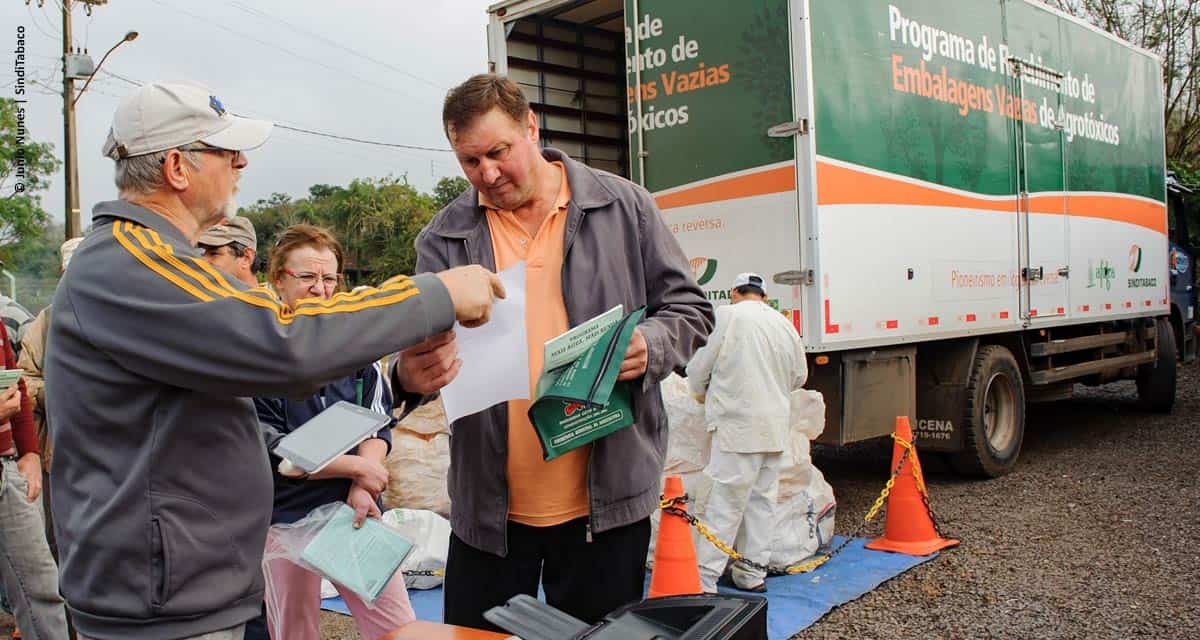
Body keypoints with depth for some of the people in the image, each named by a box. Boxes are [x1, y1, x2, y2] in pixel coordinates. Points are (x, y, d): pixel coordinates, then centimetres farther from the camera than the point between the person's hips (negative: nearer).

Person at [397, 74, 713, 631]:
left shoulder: (624, 206, 0)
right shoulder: (444, 238, 3)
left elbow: (688, 308, 4)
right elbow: (421, 342, 1)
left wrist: (651, 346, -18)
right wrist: (411, 374, -23)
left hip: (606, 499, -1)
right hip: (488, 504, 2)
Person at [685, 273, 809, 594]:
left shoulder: (728, 316, -6)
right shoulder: (784, 323, 10)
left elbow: (698, 369, -1)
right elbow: (799, 376, 20)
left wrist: (704, 393, 19)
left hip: (738, 424, -6)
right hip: (776, 426, 6)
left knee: (724, 506, -6)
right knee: (763, 500, 13)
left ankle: (704, 580, -6)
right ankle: (752, 574, 20)